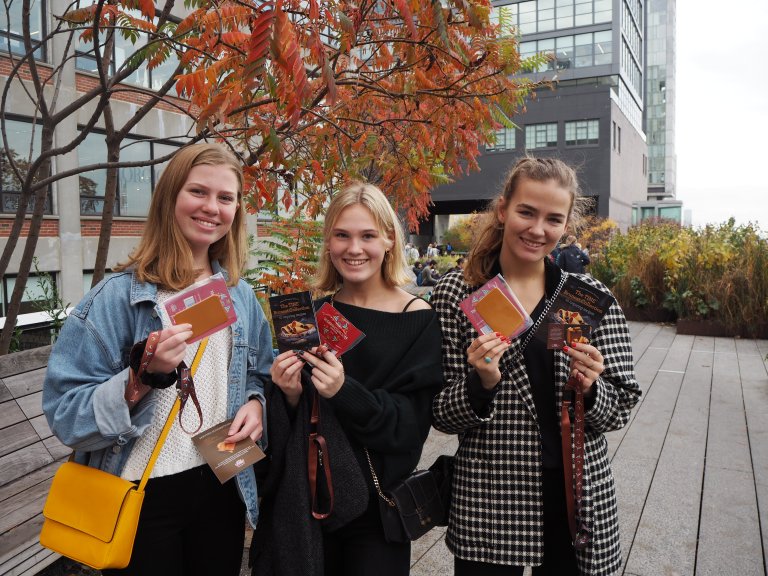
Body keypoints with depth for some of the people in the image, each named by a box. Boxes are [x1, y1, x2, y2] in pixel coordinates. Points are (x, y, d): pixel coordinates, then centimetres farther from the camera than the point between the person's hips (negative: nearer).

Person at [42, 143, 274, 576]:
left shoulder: (241, 297, 3)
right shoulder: (119, 296, -12)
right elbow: (66, 414, -14)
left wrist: (256, 403, -7)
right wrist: (143, 375, -29)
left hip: (222, 488, 5)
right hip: (141, 497, -4)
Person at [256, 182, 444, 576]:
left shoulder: (417, 318, -10)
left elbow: (412, 425, -15)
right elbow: (285, 421, 4)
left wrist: (345, 393, -30)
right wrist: (291, 394, -18)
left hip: (374, 503, -2)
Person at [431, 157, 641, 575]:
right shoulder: (455, 293, -6)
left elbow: (620, 410, 3)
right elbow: (440, 415, -4)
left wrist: (589, 390, -17)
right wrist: (480, 384, -23)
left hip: (580, 501, 2)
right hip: (487, 505, -1)